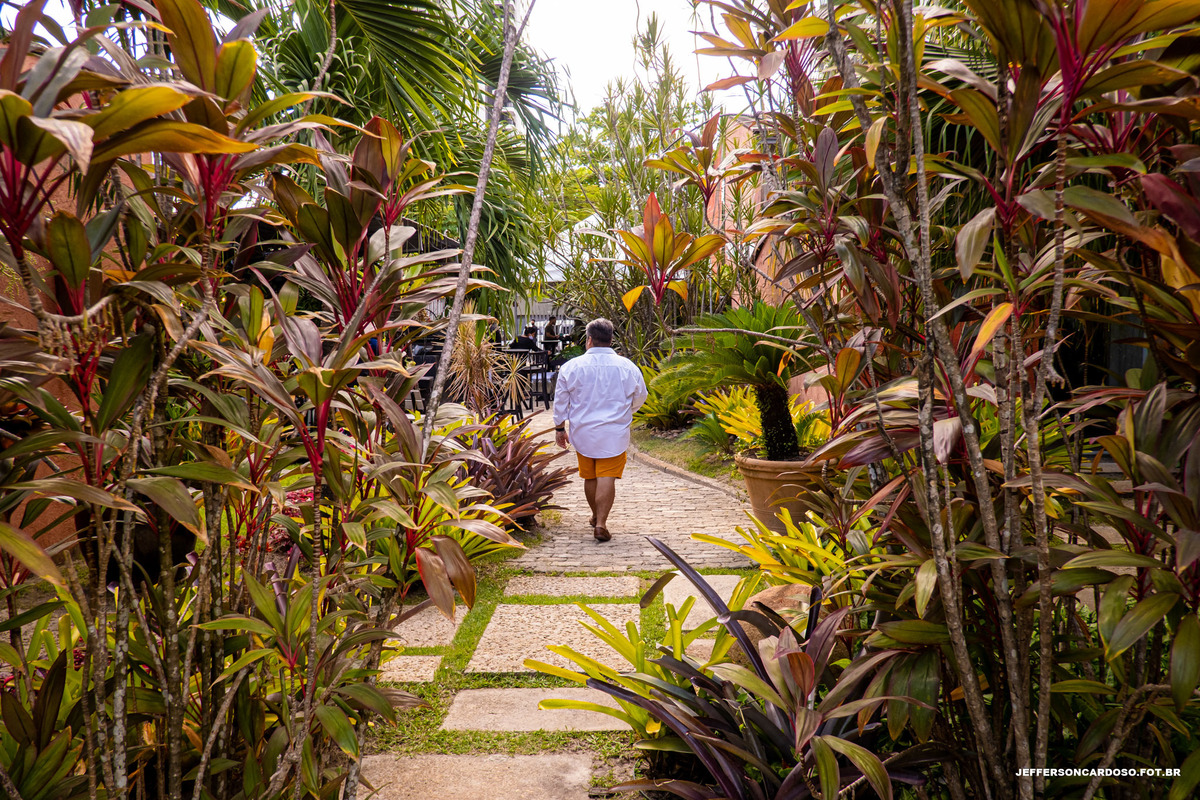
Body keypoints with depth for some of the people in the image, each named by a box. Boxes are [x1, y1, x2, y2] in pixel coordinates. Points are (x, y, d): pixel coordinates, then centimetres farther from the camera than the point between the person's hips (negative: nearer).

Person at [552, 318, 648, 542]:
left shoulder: (572, 366, -4)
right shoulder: (627, 367, -2)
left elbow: (561, 400, 2)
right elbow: (640, 398, 12)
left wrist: (560, 428, 14)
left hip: (582, 432, 1)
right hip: (614, 433, -1)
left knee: (589, 477, 15)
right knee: (607, 477, -2)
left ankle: (596, 516, 33)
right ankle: (601, 523, -10)